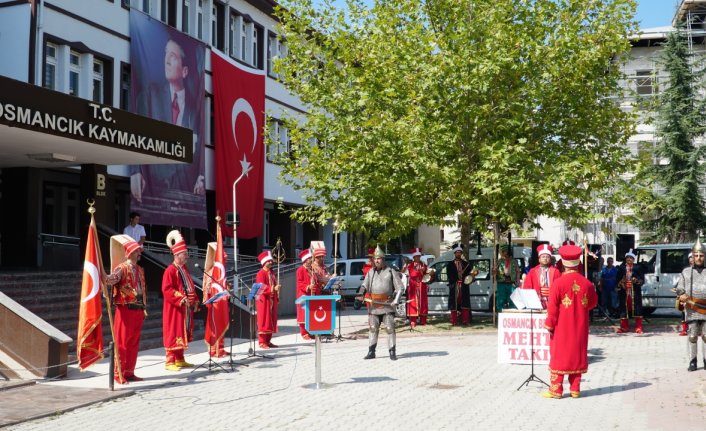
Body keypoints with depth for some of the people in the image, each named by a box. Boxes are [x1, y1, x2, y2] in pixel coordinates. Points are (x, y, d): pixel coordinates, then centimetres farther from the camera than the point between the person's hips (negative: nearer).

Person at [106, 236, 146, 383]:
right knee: (122, 341, -2)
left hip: (138, 309, 7)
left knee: (134, 342, 10)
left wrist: (144, 307, 20)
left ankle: (129, 372, 17)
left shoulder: (140, 269, 16)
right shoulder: (122, 268, -7)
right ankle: (119, 373, 3)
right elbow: (114, 277, -28)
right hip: (126, 309, -7)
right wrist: (107, 278, -51)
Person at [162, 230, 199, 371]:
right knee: (173, 333, -6)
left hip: (186, 308, 9)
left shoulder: (184, 268, 13)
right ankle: (170, 361, -1)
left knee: (183, 333, 13)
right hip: (175, 308, -9)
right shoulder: (170, 270, -14)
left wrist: (195, 301, 10)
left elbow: (191, 286, 19)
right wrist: (181, 298, -24)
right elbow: (167, 289, -20)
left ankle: (180, 359, 21)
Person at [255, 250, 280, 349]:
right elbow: (261, 287, -19)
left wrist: (277, 298, 14)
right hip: (264, 300, -8)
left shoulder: (272, 273, 14)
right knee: (263, 320, -5)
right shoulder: (261, 274, -10)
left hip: (272, 300, 8)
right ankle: (262, 342, -1)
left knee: (271, 320, 9)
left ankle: (268, 341, 16)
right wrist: (273, 289, -30)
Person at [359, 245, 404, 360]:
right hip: (373, 305, 4)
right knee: (372, 329, 6)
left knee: (390, 328, -5)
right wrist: (361, 293, -9)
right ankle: (371, 352, 12)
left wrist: (396, 300, -13)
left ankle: (392, 352, 1)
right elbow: (365, 285, 12)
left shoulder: (391, 272, 2)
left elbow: (399, 287, 0)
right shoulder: (371, 272, 14)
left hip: (387, 305, -3)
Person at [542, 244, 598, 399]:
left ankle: (556, 389, 5)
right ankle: (575, 389, 15)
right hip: (580, 328, 3)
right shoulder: (587, 283, -5)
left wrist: (549, 325, -4)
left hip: (562, 327, -3)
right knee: (577, 355, 11)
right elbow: (593, 302, 10)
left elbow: (552, 308, -13)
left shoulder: (559, 283, -16)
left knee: (559, 356, 4)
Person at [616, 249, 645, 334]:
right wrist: (620, 283, -7)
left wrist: (637, 280, -16)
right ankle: (624, 327, 14)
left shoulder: (638, 268, 6)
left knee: (637, 308, -4)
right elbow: (617, 279, 13)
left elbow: (642, 280, 4)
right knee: (624, 308, 3)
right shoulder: (621, 268, 10)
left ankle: (638, 328, 2)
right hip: (624, 292, 2)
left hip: (635, 292, -1)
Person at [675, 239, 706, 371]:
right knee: (692, 335, -2)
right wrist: (681, 295, -10)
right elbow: (679, 287, 11)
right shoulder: (686, 272, 12)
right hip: (691, 308, 0)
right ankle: (692, 362, 6)